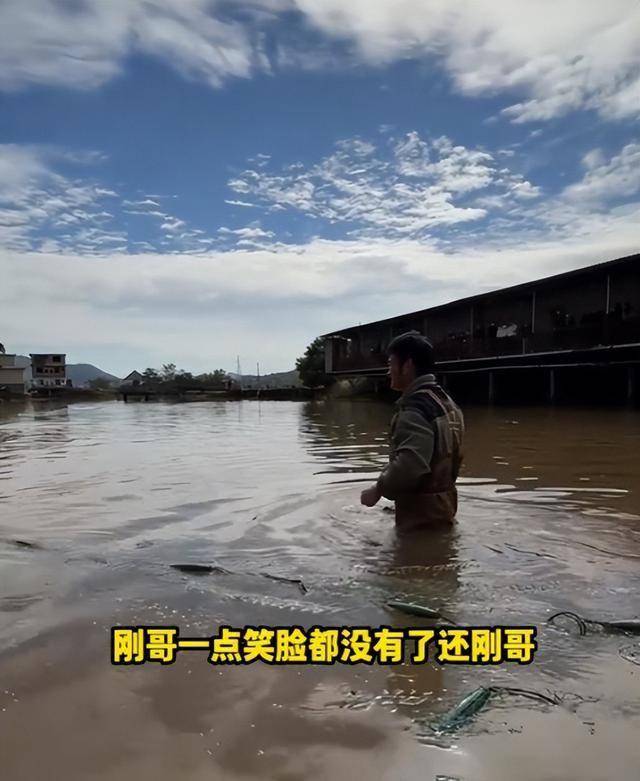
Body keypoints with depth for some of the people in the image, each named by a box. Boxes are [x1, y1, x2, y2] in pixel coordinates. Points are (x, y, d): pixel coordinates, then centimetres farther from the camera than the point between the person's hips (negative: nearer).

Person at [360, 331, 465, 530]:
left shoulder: (416, 408, -24)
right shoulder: (444, 401, 8)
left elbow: (408, 465, -36)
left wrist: (378, 490, -23)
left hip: (421, 518, -10)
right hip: (443, 508, 10)